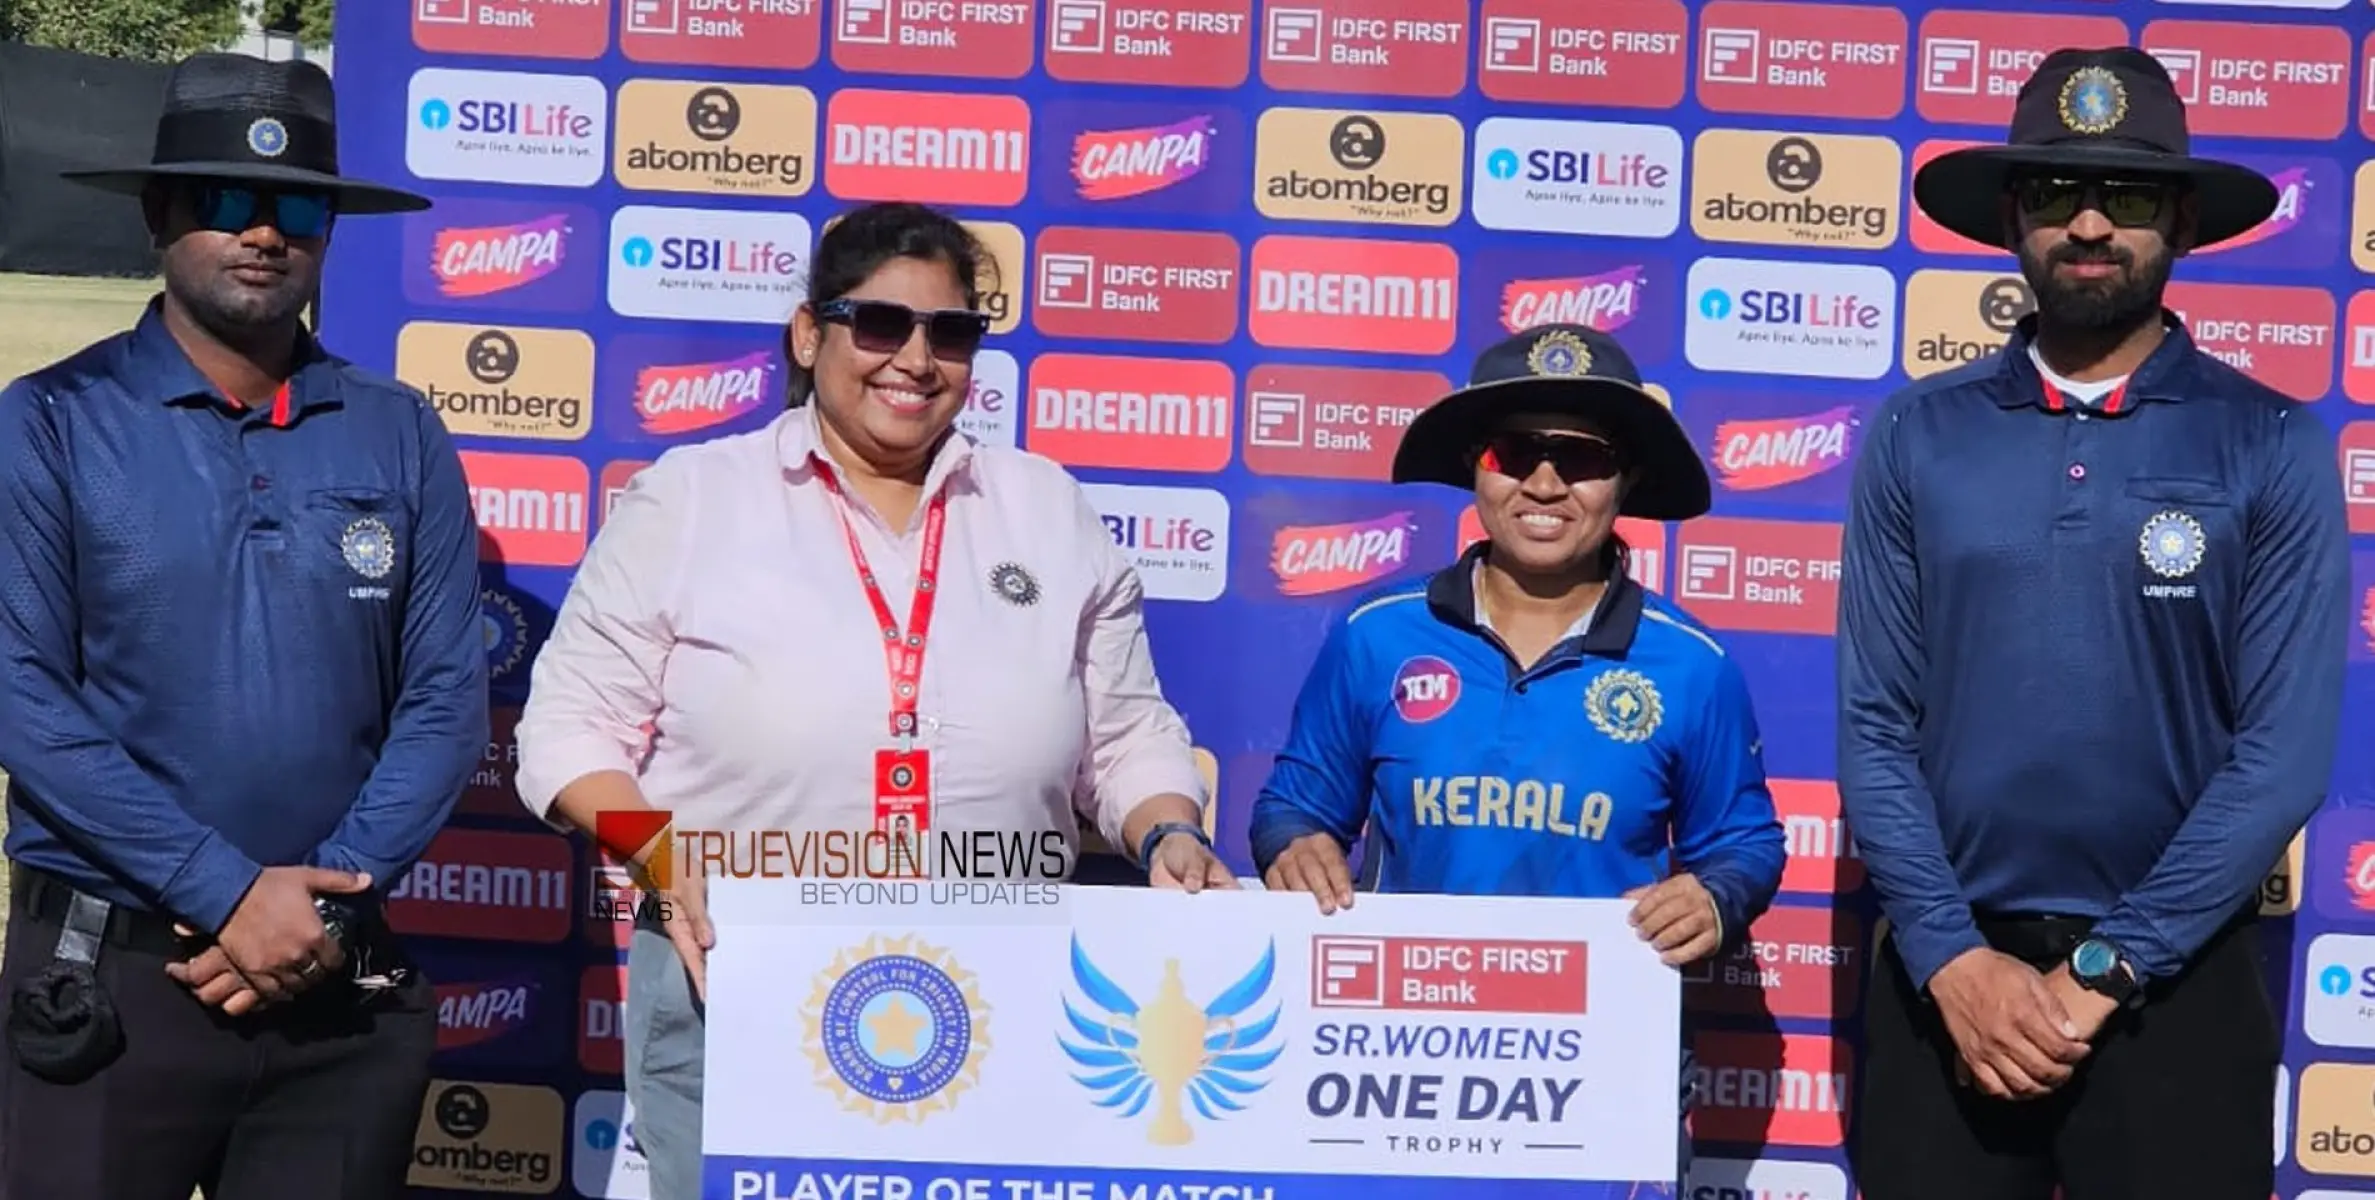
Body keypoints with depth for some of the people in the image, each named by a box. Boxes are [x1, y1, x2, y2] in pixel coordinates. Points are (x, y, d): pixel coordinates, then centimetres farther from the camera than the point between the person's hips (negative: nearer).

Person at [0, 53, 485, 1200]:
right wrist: (225, 892, -15)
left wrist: (329, 898, -11)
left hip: (338, 985, 2)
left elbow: (446, 698, 1)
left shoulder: (399, 436, 4)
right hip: (107, 978, -2)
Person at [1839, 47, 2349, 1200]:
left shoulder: (2272, 448, -3)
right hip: (1946, 969, 1)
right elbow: (1872, 724, -1)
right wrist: (1952, 955, -11)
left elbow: (2284, 750, -7)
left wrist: (2106, 970, -11)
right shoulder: (1917, 436, 1)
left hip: (2176, 976, -1)